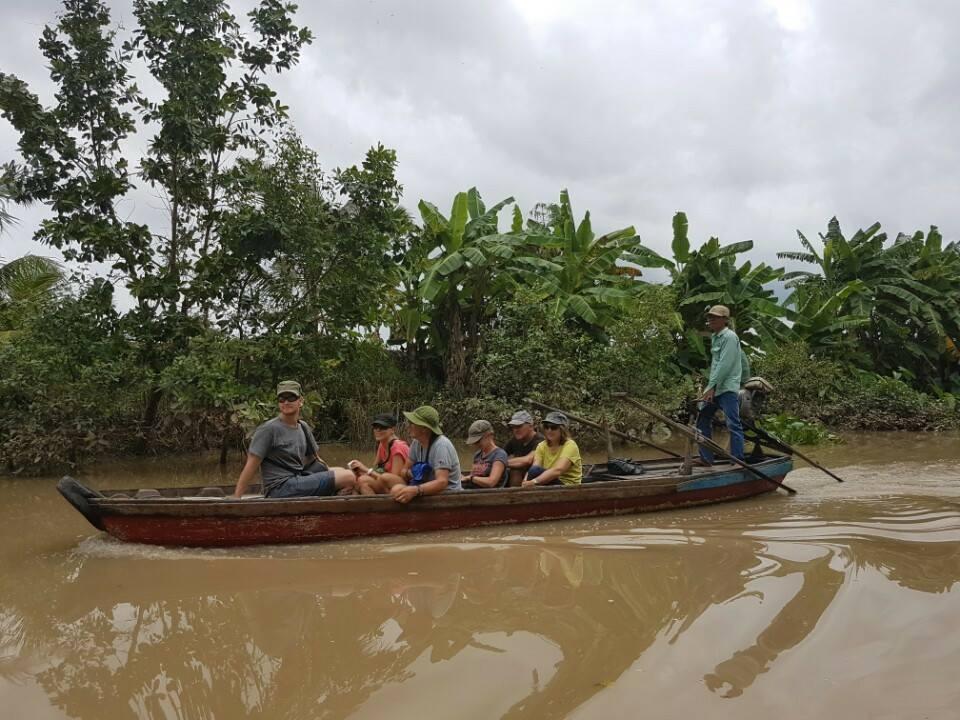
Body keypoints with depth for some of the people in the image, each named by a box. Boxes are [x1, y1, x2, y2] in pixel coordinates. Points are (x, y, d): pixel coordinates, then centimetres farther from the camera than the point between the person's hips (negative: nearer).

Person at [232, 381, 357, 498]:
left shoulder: (303, 427, 14)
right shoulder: (268, 429, -9)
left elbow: (314, 459, 24)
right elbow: (251, 466, -12)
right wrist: (236, 499, -16)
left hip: (297, 481, 9)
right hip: (279, 489, -9)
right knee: (348, 478, -17)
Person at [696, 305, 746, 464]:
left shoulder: (729, 336, -11)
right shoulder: (715, 337, 16)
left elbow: (725, 364, -19)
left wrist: (712, 386, -22)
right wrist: (710, 387, 12)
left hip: (727, 388, -10)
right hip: (714, 387, 10)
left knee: (733, 424, -11)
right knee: (703, 420, 12)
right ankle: (706, 458, 19)